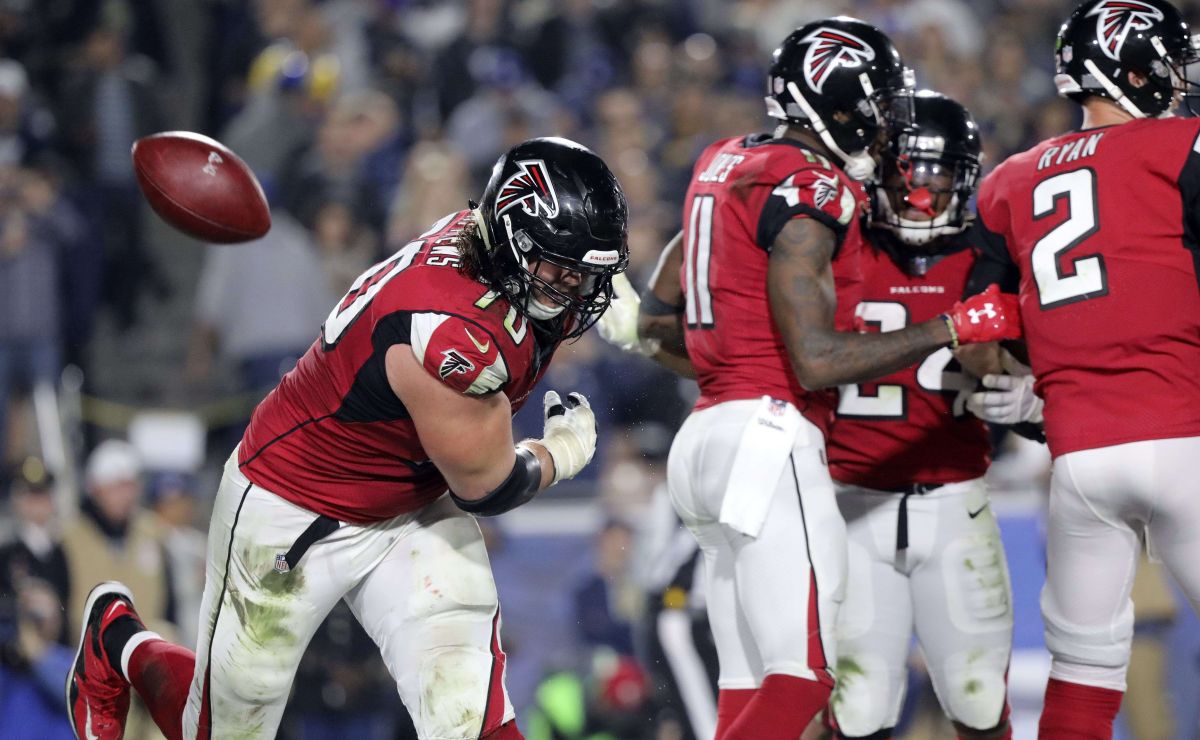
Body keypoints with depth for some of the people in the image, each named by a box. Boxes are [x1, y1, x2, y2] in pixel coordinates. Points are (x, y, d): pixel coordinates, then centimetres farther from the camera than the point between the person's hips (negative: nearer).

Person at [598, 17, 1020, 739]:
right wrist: (954, 328, -13)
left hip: (709, 434, 10)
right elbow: (816, 361, -18)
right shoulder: (808, 192, -12)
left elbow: (656, 324, 22)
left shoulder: (725, 166, 16)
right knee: (801, 679, -10)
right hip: (771, 440, -10)